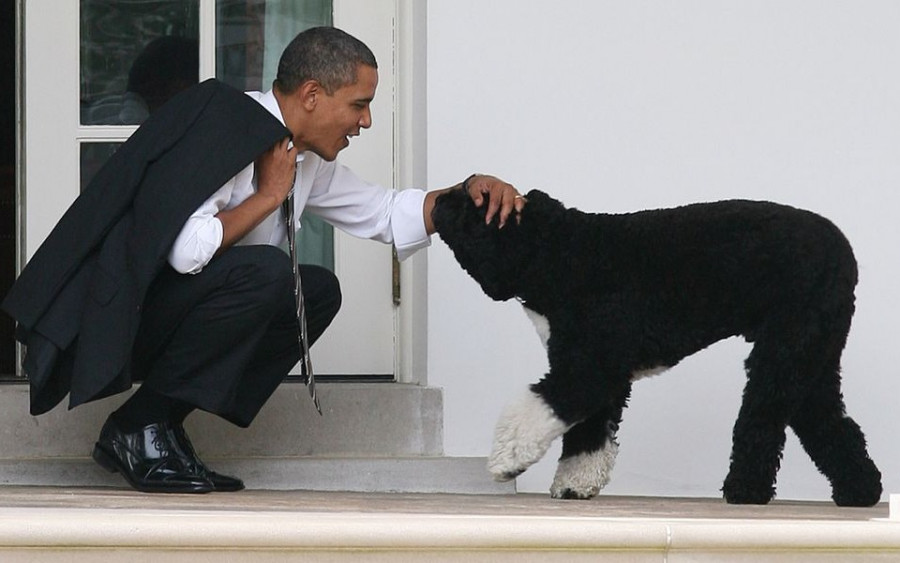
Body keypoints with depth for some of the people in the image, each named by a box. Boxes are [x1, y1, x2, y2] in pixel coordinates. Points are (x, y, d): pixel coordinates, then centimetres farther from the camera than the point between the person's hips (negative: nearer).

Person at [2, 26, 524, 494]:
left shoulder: (305, 159, 11)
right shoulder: (225, 126, -19)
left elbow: (386, 214, 21)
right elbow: (185, 249, -30)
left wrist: (469, 192, 5)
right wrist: (268, 196, -17)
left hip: (172, 310, 10)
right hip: (115, 316, -10)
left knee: (318, 291, 4)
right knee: (264, 271, -27)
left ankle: (162, 426, 1)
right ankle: (139, 427, -13)